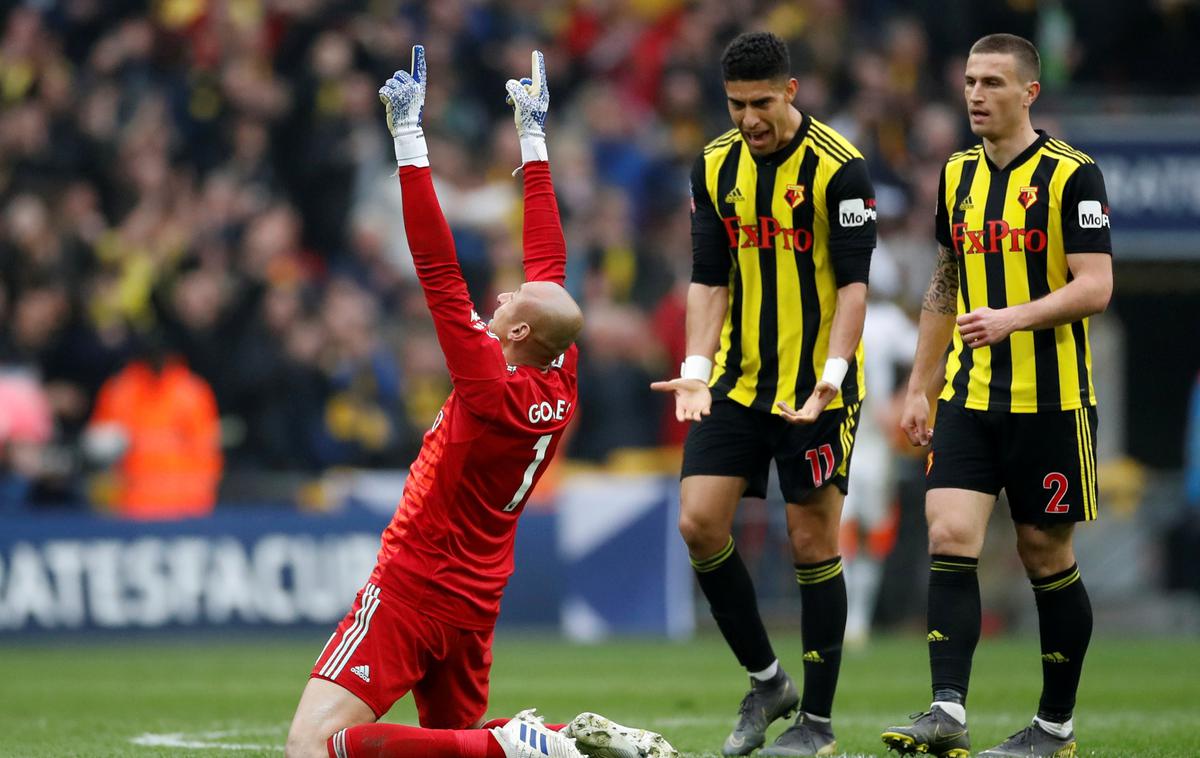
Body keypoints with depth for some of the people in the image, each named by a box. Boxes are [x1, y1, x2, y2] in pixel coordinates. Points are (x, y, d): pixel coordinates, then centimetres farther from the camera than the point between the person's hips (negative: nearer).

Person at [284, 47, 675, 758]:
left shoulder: (494, 391, -20)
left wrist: (409, 137, -22)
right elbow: (550, 259, 10)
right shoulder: (561, 386, 1)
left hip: (412, 593, -9)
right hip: (475, 601, 9)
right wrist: (532, 135, 18)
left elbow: (440, 273, -24)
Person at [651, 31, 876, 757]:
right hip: (738, 379, 5)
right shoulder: (715, 167, 5)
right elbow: (710, 279, 7)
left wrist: (830, 377, -24)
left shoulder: (839, 167, -12)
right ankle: (766, 680, 13)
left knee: (813, 541, -2)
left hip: (816, 387, -5)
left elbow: (853, 283, -13)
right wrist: (698, 367, -6)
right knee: (700, 523, -5)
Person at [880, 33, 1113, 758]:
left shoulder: (1072, 176, -8)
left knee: (1047, 556, 3)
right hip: (970, 396, 5)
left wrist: (1011, 318, -28)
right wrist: (920, 387, 19)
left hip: (1050, 399, -5)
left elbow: (1095, 288, -14)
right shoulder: (959, 175, 11)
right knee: (950, 539, -11)